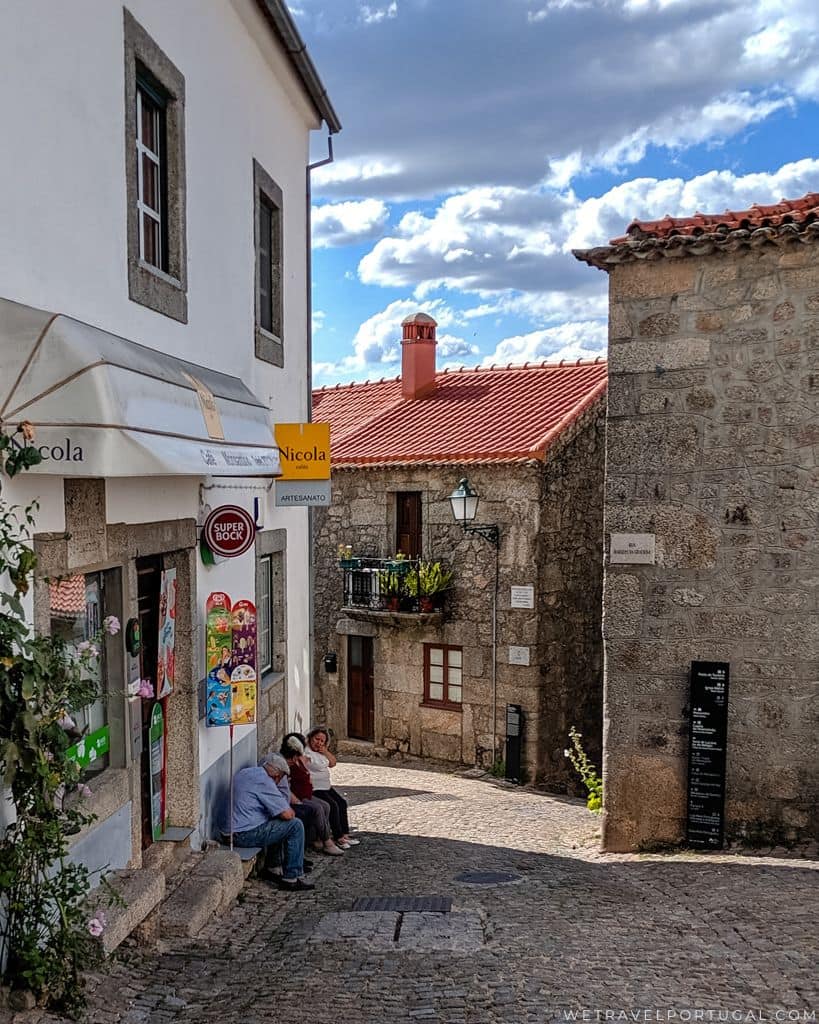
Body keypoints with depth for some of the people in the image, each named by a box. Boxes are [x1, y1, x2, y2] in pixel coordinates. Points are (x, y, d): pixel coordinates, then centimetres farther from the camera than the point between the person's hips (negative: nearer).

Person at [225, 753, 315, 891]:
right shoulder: (263, 780, -15)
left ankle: (268, 868, 27)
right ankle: (291, 879, -2)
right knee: (295, 826, -6)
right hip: (246, 835, -10)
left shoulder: (244, 773, 15)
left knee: (278, 823, 26)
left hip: (232, 831, 10)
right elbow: (287, 814, -15)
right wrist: (291, 811, 7)